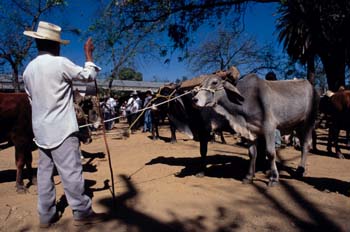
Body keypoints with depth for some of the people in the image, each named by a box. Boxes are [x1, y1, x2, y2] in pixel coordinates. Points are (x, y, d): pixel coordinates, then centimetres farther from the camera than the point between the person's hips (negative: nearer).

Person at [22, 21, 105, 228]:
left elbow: (32, 100, 18)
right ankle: (82, 213, 5)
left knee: (45, 171, 11)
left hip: (41, 130, 8)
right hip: (62, 129, -7)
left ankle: (47, 215, 18)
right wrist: (88, 53, 10)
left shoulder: (29, 69, 11)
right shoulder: (60, 63, -11)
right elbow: (89, 75, -2)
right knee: (71, 171, -3)